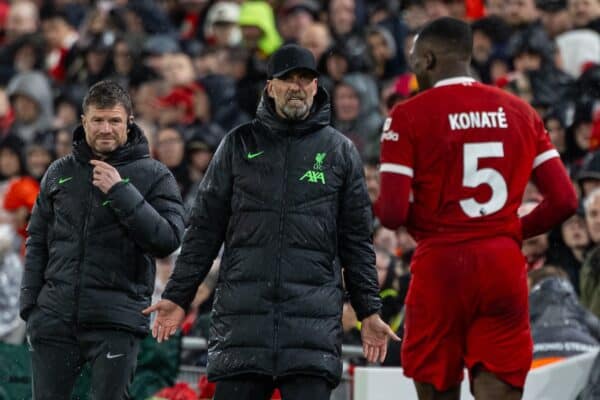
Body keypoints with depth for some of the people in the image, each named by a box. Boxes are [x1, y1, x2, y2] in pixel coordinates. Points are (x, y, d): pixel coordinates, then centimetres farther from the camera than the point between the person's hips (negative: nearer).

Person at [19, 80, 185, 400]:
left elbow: (168, 239, -10)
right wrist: (30, 303, 7)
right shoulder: (60, 172, 13)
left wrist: (120, 191, -15)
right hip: (55, 316, 3)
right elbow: (38, 242, 17)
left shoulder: (153, 176, 2)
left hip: (116, 322, -3)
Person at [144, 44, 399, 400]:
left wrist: (369, 310, 8)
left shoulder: (340, 151, 11)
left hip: (314, 312, -1)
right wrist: (178, 295, 6)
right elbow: (205, 227, 11)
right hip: (243, 311, 1)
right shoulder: (239, 145, 11)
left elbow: (357, 239, 12)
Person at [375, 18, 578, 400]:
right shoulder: (520, 112, 9)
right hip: (505, 266, 3)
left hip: (440, 267, -3)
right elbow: (565, 200, 3)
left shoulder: (409, 116, -4)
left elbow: (393, 214, -11)